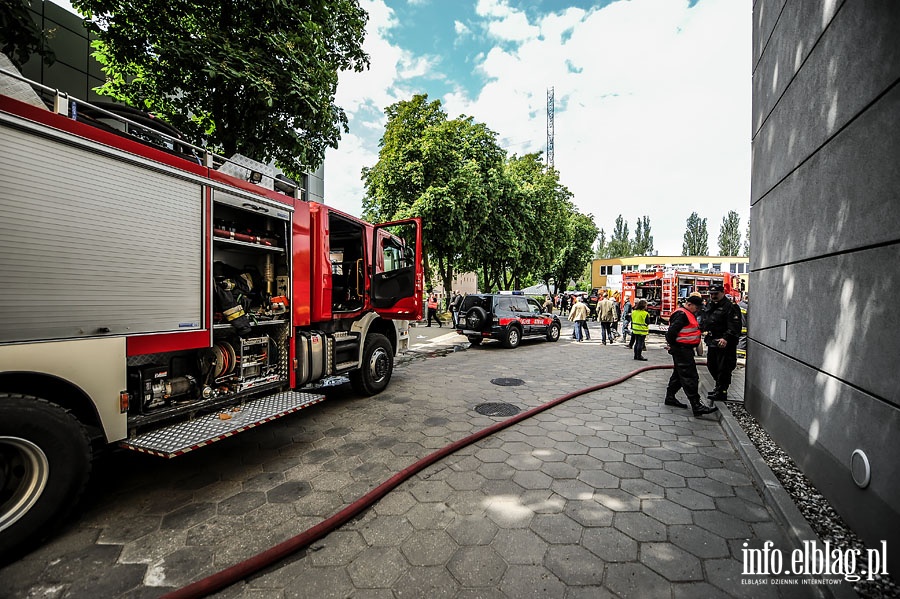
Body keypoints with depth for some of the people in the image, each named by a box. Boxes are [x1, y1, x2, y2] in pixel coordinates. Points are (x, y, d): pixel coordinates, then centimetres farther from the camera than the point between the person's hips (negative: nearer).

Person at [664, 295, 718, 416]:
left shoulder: (688, 314, 17)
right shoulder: (681, 314, -18)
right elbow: (671, 332, -24)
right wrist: (672, 346, -15)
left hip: (685, 350, 11)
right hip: (682, 350, -11)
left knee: (679, 375, 18)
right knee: (690, 377, -9)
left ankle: (670, 398, 28)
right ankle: (697, 406, -7)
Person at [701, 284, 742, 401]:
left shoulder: (730, 306, -12)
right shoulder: (710, 305, 14)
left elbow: (734, 326, -22)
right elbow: (705, 322, 26)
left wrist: (726, 338, -32)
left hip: (725, 343, -9)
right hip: (712, 342, 9)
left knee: (723, 367, -3)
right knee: (711, 365, 18)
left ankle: (722, 392, 7)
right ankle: (719, 385, 36)